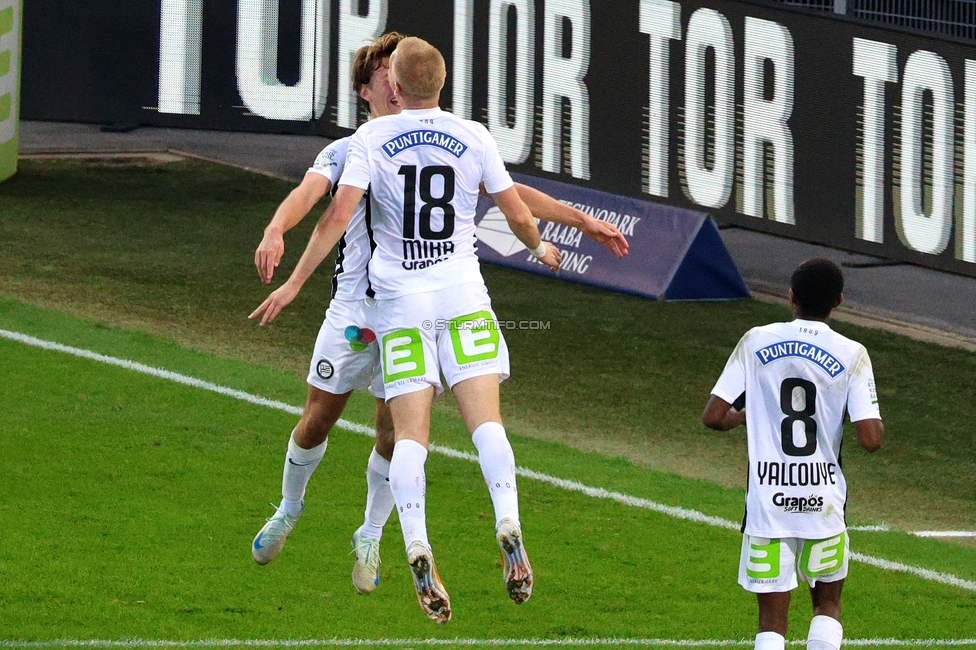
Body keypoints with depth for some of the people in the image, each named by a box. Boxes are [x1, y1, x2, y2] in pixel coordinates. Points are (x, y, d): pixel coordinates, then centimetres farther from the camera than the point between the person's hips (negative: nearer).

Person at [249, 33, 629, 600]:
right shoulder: (347, 153, 2)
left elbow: (512, 192, 11)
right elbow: (309, 193, -16)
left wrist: (583, 221, 5)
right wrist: (276, 231, -38)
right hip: (354, 313, -1)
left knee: (393, 435, -2)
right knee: (317, 421, 5)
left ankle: (370, 538, 18)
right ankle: (289, 510, 31)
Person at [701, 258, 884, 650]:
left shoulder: (756, 342, -2)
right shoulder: (852, 355, -6)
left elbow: (712, 417, -4)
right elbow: (871, 440, -12)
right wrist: (874, 422, 11)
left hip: (767, 500, 0)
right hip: (823, 501, 0)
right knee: (827, 603, 21)